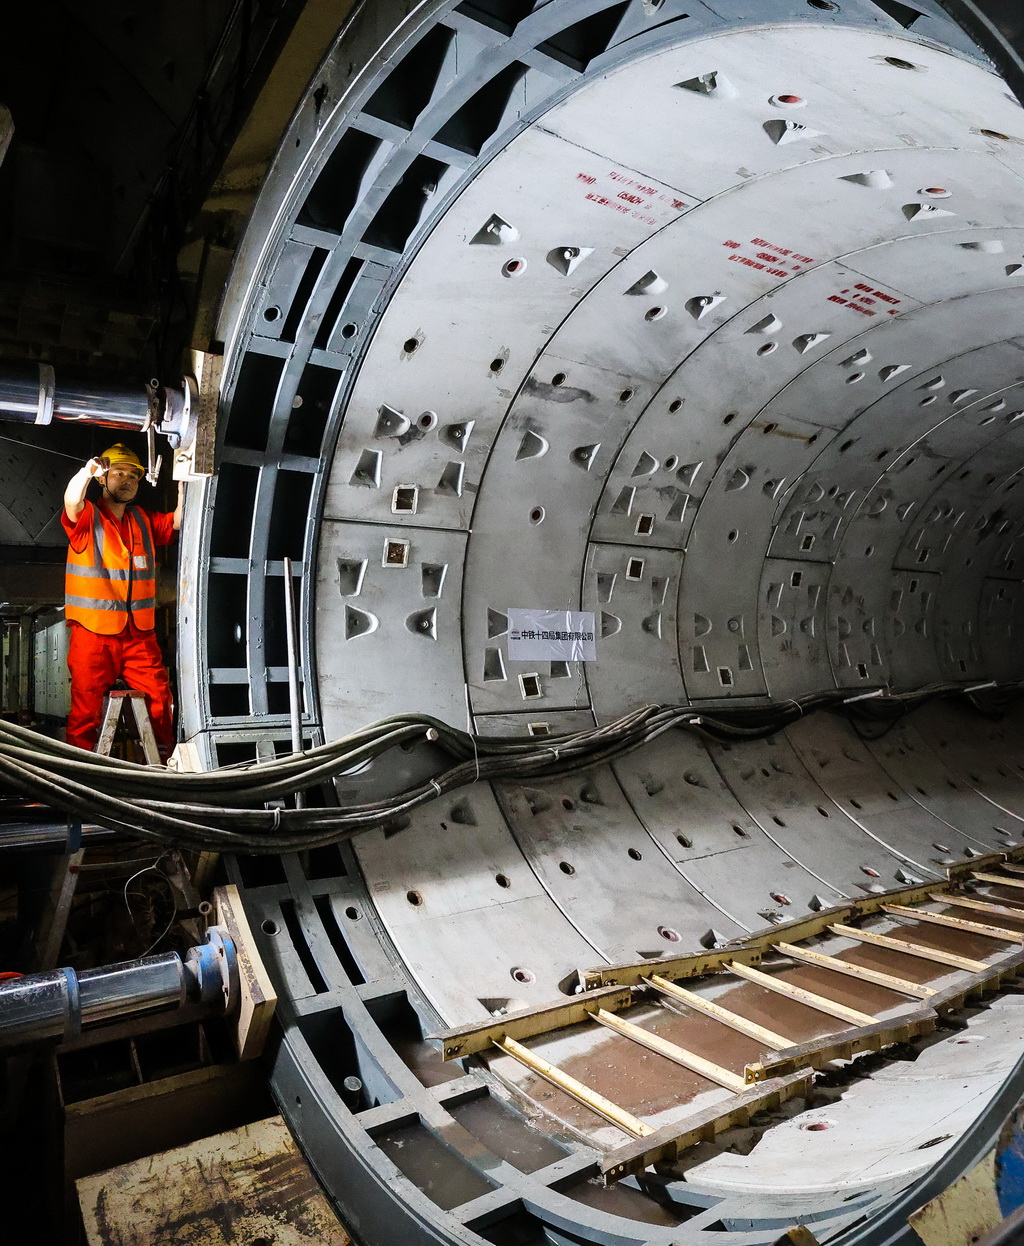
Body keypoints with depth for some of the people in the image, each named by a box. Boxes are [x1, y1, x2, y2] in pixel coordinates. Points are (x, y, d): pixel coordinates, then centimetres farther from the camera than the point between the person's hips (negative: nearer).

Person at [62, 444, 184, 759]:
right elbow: (71, 501, -20)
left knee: (160, 703, 1)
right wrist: (88, 471, -40)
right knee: (87, 709, -2)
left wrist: (183, 481, -7)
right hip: (93, 634, -4)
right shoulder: (86, 517, 1)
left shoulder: (144, 520, 17)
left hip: (140, 634, 4)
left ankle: (164, 764, 11)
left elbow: (180, 520, 7)